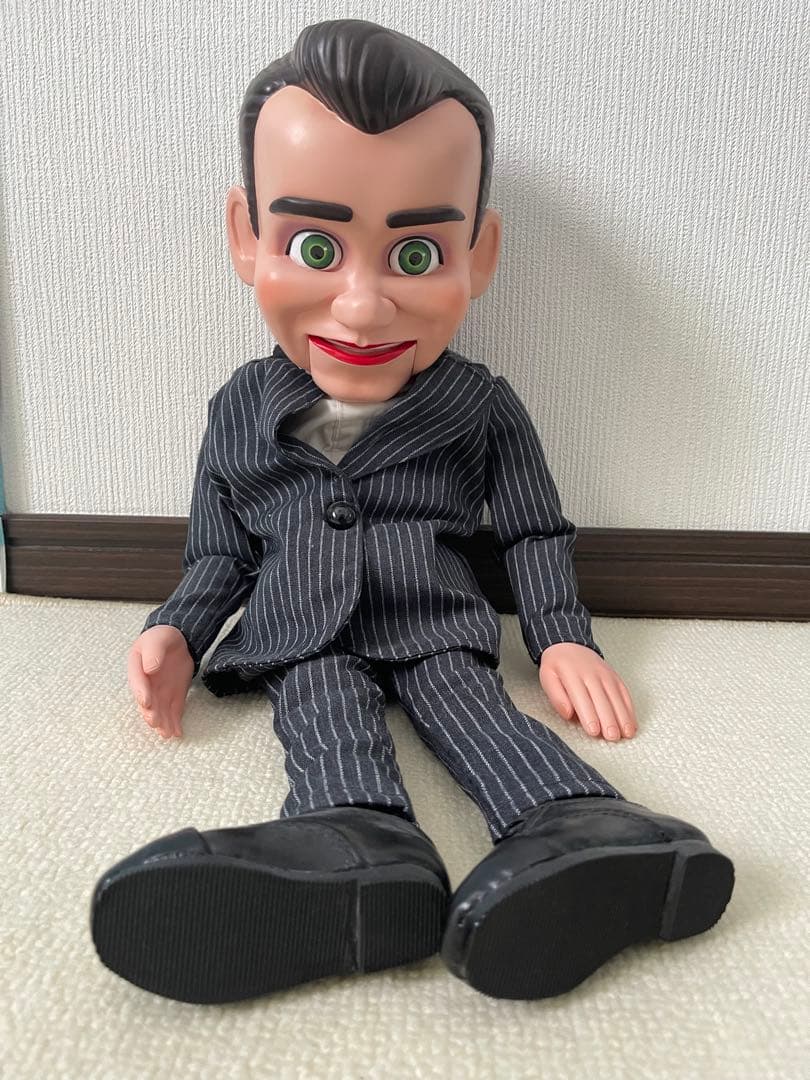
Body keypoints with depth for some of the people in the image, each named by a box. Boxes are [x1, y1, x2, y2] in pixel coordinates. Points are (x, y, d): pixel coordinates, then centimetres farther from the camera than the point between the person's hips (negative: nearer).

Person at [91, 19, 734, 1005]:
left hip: (436, 627, 0)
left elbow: (536, 532, 8)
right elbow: (221, 551, 12)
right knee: (324, 711, -27)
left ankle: (571, 834, -46)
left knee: (473, 704, -26)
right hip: (303, 635, 1)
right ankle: (363, 852, -51)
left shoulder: (482, 408, -1)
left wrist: (563, 636, -2)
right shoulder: (240, 410, 2)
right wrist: (177, 631, -3)